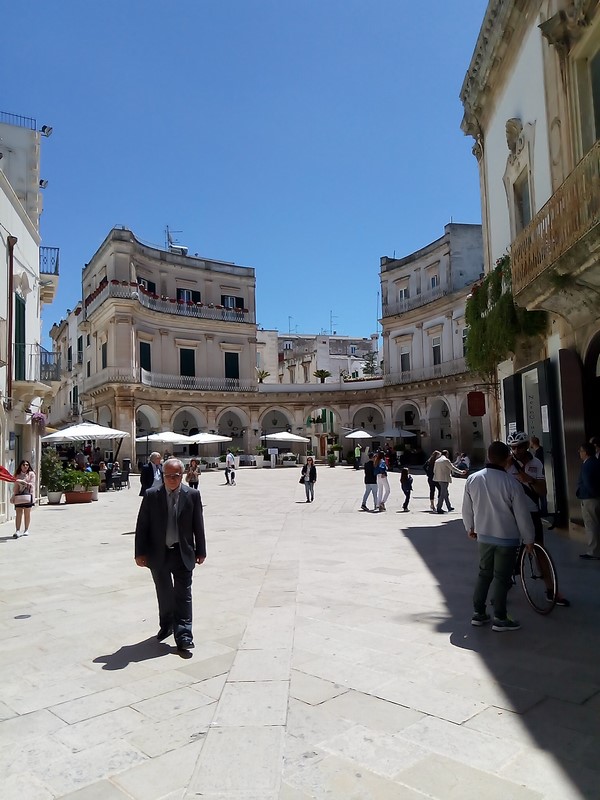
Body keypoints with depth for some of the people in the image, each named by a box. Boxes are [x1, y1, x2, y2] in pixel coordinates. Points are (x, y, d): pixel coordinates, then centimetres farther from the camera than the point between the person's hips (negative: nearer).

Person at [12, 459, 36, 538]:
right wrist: (13, 496, 6)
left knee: (27, 513, 5)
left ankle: (26, 530, 15)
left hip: (27, 495, -2)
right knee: (18, 513, -5)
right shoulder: (17, 475, 12)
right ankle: (17, 531, -8)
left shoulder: (31, 474, 4)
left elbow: (32, 485, -3)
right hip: (19, 496, 2)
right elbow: (16, 487, 11)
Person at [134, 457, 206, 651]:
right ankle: (166, 625, 38)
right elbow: (142, 526, -2)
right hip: (158, 553, 1)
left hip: (183, 553, -1)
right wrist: (140, 553, -5)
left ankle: (183, 635, 6)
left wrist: (200, 551, 4)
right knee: (164, 593, 17)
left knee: (183, 595, 0)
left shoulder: (192, 495, -4)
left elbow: (198, 525, 1)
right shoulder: (151, 495, -5)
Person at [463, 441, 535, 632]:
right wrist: (529, 539, 1)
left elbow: (467, 508, 6)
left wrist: (470, 528, 23)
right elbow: (522, 514, -12)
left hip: (483, 536, 5)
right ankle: (500, 619, 13)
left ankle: (478, 613, 22)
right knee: (502, 577, 6)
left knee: (484, 573, 17)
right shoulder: (510, 482, -19)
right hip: (507, 538, -4)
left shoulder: (473, 479, -5)